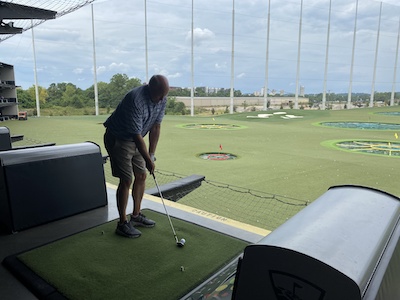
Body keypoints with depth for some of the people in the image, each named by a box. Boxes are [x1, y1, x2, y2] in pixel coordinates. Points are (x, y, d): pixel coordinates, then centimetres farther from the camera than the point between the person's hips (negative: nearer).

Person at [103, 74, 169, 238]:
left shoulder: (162, 99, -9)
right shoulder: (135, 100, -33)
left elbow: (155, 127, -3)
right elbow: (137, 135, -29)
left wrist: (151, 154, -5)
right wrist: (148, 160, -22)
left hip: (135, 139, 8)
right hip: (117, 139, -8)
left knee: (141, 176, 9)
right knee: (126, 180, -8)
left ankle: (136, 215, 24)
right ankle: (122, 223, 6)